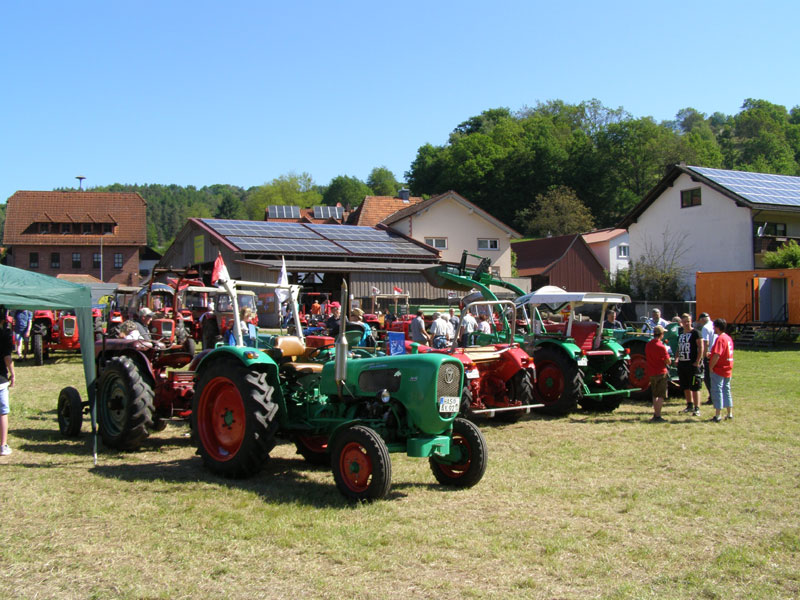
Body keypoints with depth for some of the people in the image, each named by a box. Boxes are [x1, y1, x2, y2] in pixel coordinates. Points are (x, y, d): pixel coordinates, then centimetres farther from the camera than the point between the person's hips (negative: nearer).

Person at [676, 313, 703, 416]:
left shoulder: (695, 333, -7)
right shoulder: (680, 334, 15)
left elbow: (701, 348, -11)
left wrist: (697, 362, -16)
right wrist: (677, 358, 10)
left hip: (693, 364, -7)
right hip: (682, 364, 7)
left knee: (695, 387, -8)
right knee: (685, 387, 15)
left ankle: (697, 408, -7)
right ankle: (690, 405, 28)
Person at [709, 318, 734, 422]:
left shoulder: (720, 339, -18)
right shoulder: (728, 338, 10)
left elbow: (717, 355, -26)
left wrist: (711, 367, -15)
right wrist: (711, 354, 15)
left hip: (718, 370, -9)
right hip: (728, 370, 9)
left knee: (716, 391, -2)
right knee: (726, 390, 16)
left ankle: (718, 415, -1)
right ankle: (730, 413, 21)